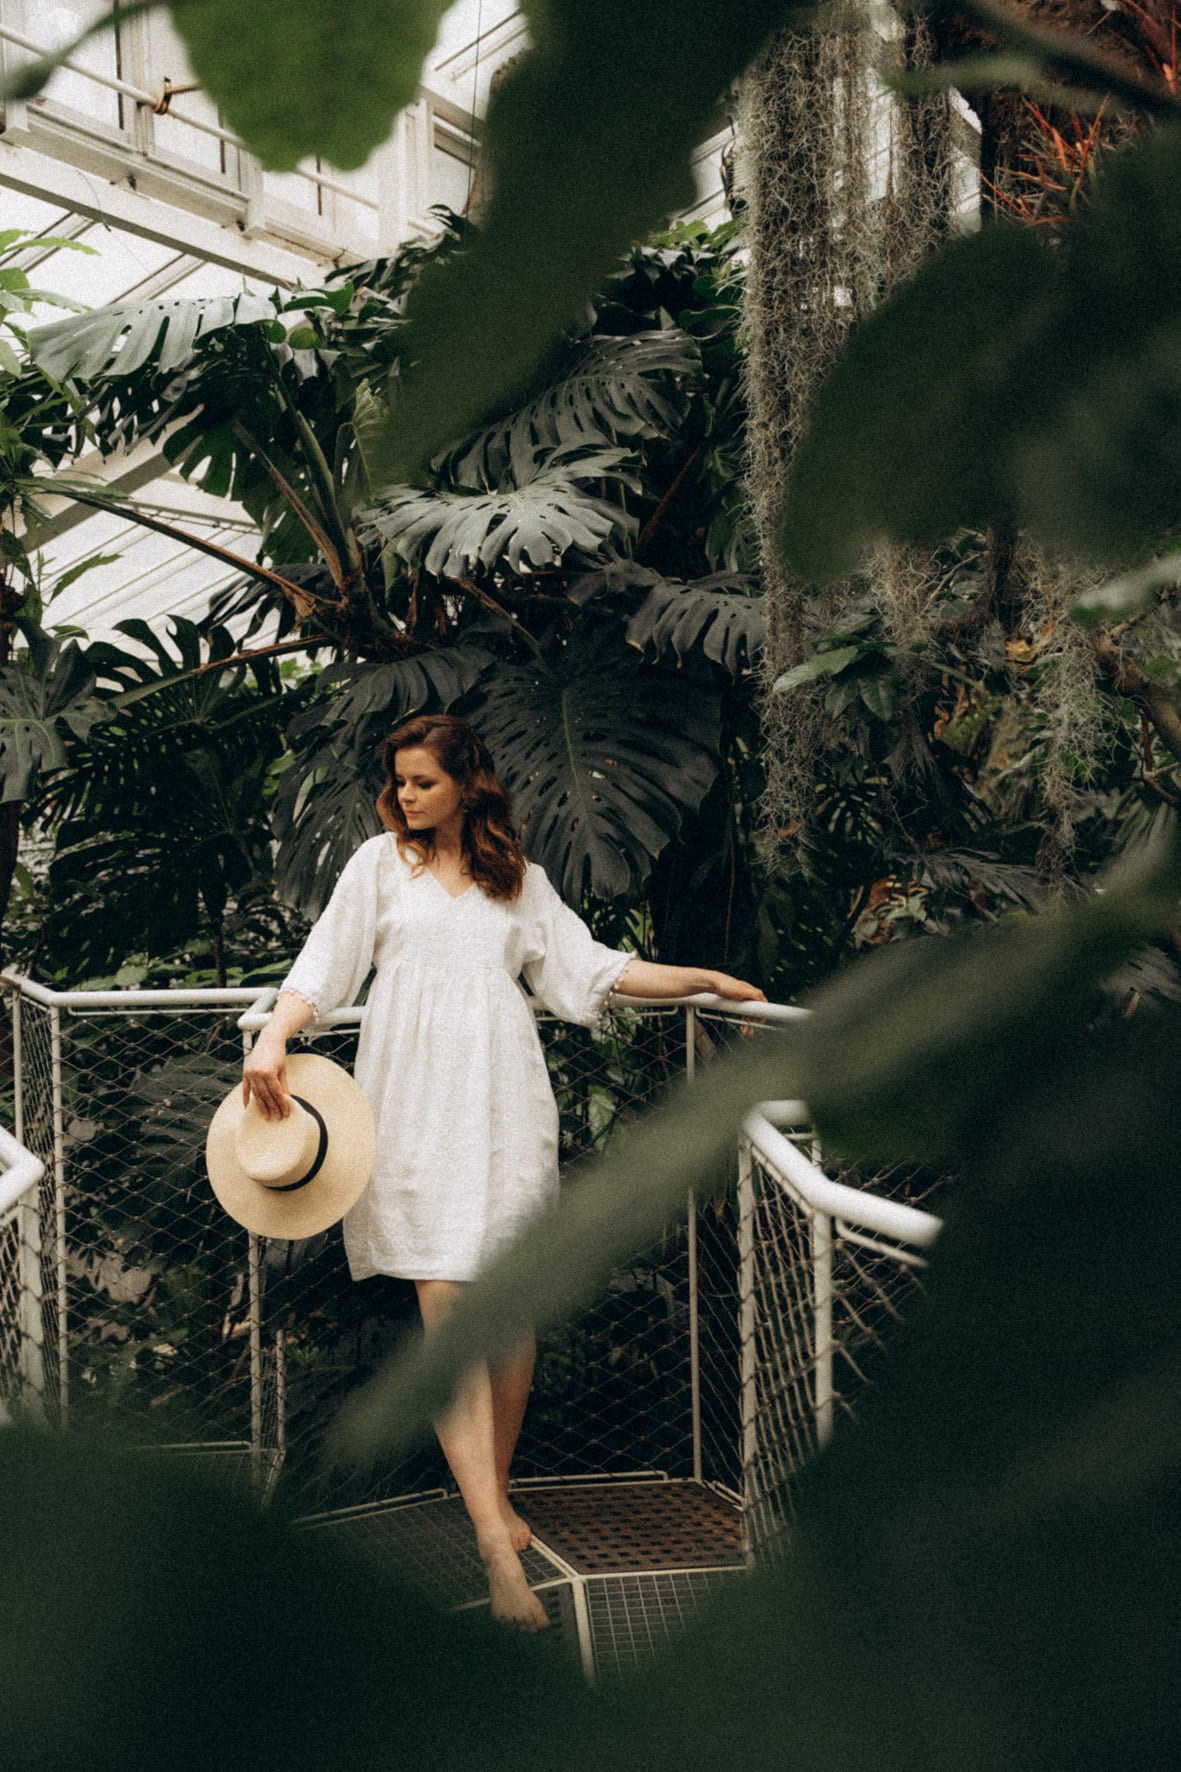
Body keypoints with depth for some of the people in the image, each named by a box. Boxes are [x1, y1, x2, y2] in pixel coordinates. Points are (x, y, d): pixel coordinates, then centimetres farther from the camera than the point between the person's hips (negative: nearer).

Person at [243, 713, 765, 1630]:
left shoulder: (518, 877, 16)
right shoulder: (381, 862, 12)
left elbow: (587, 965, 15)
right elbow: (326, 960, 5)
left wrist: (704, 980, 13)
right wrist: (275, 1037, -11)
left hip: (503, 1099, 2)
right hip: (415, 1099, -2)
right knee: (444, 1303, -11)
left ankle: (497, 1490, 23)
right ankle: (497, 1543, -13)